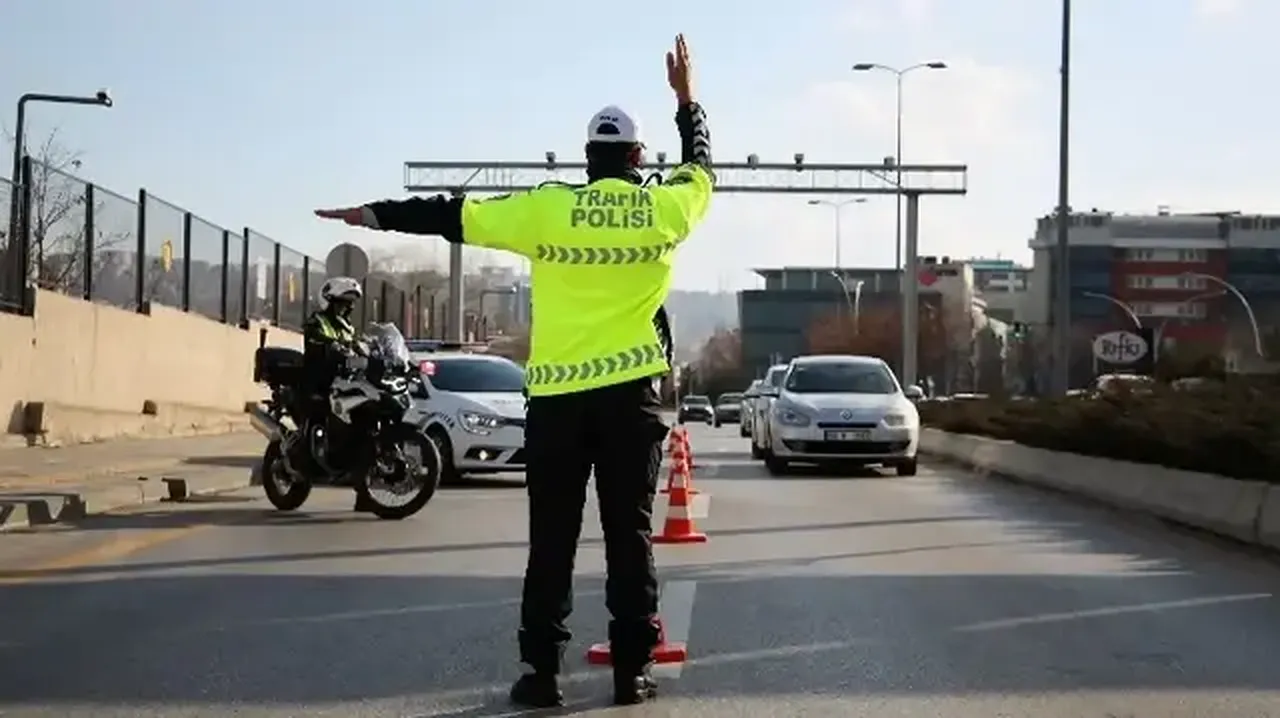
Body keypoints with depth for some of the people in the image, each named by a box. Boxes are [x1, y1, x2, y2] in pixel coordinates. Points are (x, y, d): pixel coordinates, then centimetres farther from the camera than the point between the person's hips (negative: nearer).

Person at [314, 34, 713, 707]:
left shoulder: (547, 209, -2)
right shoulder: (662, 209, 1)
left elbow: (452, 215, 4)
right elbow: (701, 166, 22)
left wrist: (376, 214, 14)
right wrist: (686, 98, 34)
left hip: (556, 394, 0)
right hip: (631, 392, 0)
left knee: (551, 539, 5)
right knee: (629, 534, 5)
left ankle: (541, 670, 6)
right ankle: (633, 669, 6)